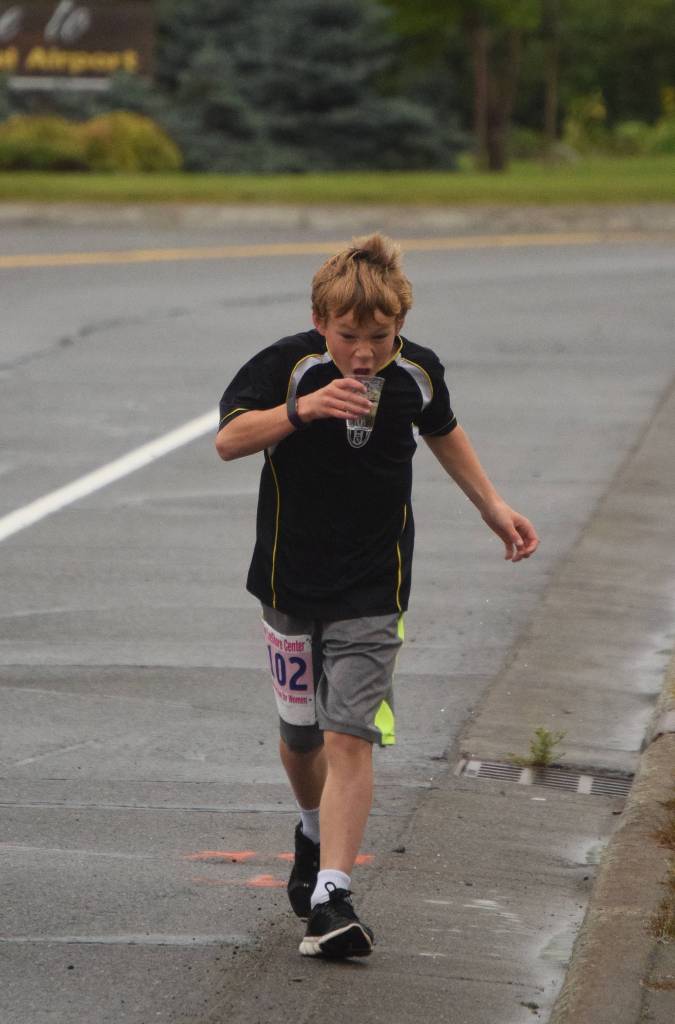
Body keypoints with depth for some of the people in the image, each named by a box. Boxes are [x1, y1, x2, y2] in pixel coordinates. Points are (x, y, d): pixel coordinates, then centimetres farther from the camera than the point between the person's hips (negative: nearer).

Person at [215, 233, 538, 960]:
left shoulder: (418, 373, -6)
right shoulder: (290, 365, -15)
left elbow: (442, 432, 16)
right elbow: (228, 441, -26)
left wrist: (492, 506, 19)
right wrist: (300, 410, -40)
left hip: (371, 591, 0)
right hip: (291, 579, 0)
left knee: (349, 736, -13)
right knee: (299, 733, 14)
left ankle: (331, 896, -17)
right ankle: (314, 829, 46)